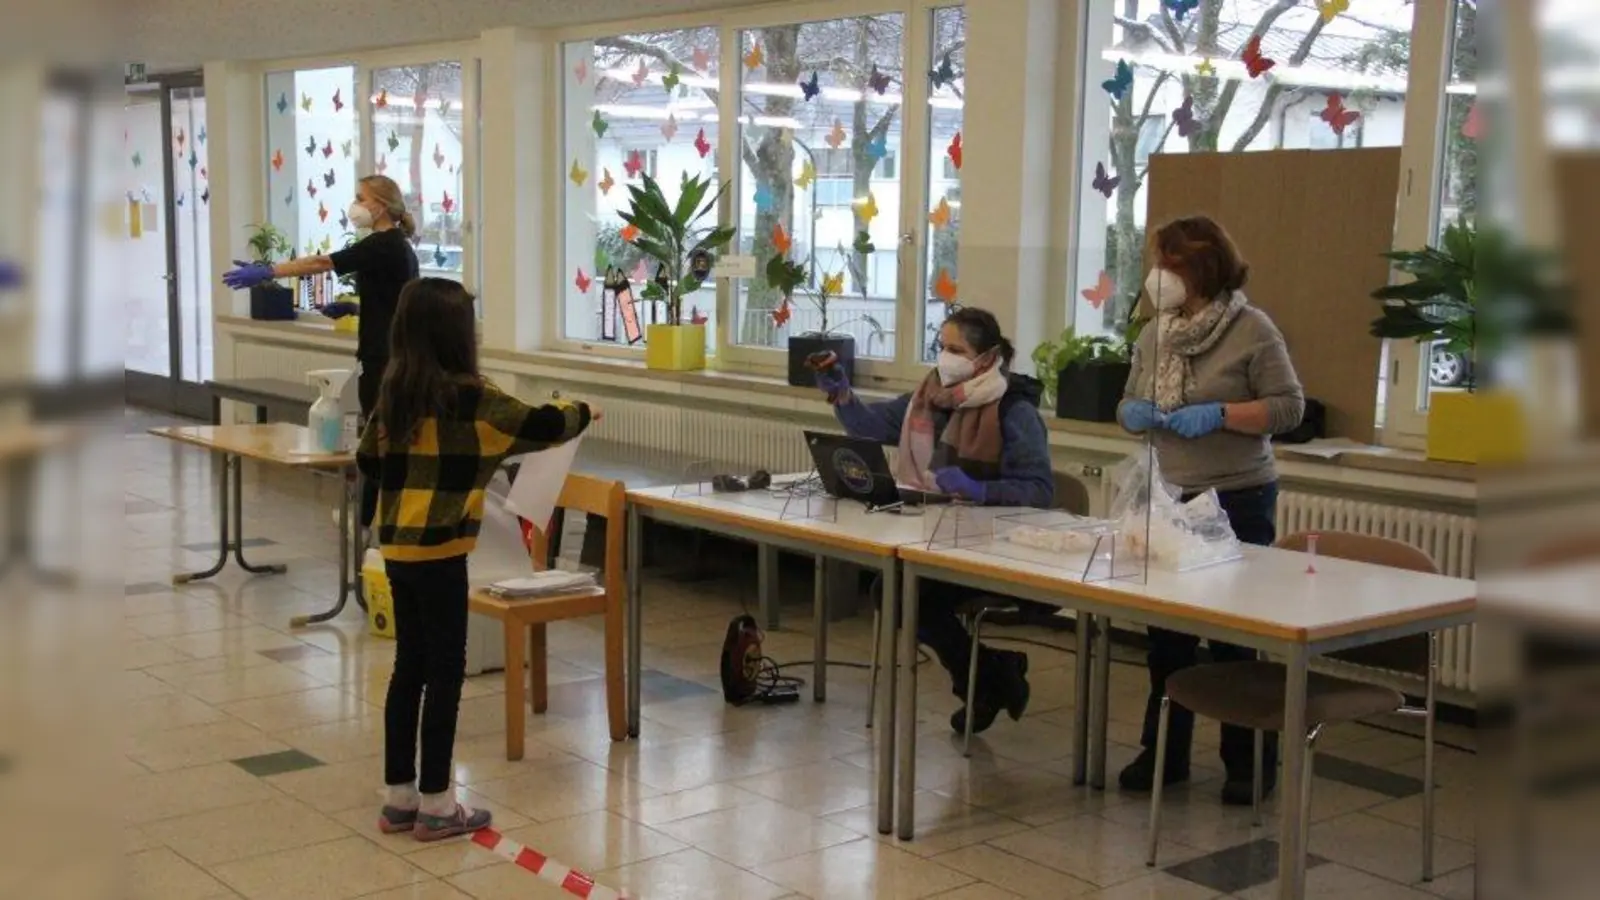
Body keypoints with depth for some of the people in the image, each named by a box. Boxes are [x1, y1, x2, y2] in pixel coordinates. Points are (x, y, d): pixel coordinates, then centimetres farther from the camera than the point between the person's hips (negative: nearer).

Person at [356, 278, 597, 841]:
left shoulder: (394, 390, 6)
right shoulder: (467, 396, -13)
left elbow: (368, 460, 14)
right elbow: (538, 425, -11)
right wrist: (581, 413, 8)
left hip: (397, 547, 7)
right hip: (438, 550, -7)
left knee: (410, 665, 14)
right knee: (445, 670, 2)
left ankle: (399, 797, 20)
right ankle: (435, 804, 7)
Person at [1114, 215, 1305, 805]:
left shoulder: (1252, 329, -9)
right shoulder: (1155, 334, 8)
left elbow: (1289, 406, -10)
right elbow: (1130, 404, 16)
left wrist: (1218, 414, -21)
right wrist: (1133, 413, -7)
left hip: (1238, 502, -5)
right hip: (1170, 501, 6)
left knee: (1235, 639, 3)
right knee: (1166, 633, 11)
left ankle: (1249, 762, 17)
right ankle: (1164, 753, 24)